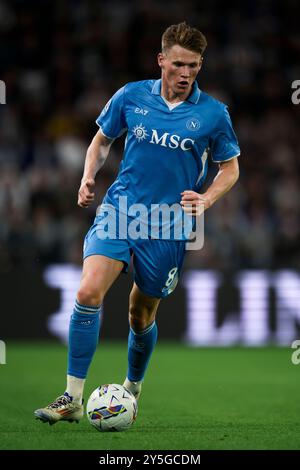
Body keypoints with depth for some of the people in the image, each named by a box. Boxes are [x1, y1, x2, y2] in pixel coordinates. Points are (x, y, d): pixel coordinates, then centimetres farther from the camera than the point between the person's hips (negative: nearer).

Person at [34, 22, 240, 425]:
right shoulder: (131, 97, 1)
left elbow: (230, 167, 10)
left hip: (167, 226, 0)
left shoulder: (213, 113, -2)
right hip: (119, 209, 0)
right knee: (88, 292, -21)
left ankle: (133, 388, 39)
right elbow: (102, 140, 17)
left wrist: (205, 200, -8)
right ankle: (73, 399, -15)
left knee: (142, 316, 10)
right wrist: (88, 178, -1)